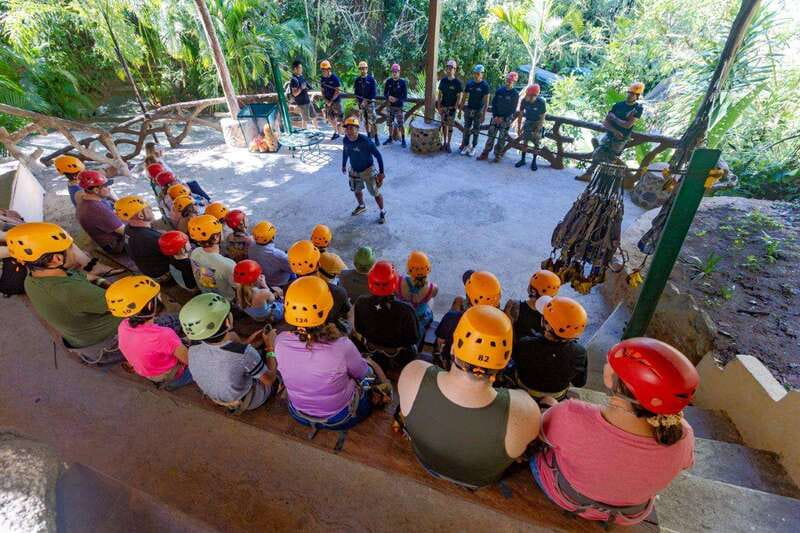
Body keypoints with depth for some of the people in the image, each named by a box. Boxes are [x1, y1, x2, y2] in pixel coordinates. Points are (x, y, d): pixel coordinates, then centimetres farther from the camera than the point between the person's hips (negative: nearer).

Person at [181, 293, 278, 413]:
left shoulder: (193, 350, -23)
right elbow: (270, 379, -21)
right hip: (249, 402, -4)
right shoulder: (245, 354, -40)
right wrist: (270, 347, -10)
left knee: (232, 336, 14)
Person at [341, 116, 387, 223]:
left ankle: (382, 212, 25)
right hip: (354, 170, 6)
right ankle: (361, 206, 52)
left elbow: (378, 155, -22)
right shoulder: (345, 140, -13)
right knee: (357, 190, 24)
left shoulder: (365, 141, -30)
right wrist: (344, 165, 19)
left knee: (376, 193, 2)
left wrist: (381, 172, -20)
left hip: (368, 170, -6)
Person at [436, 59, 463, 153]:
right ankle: (444, 142, 20)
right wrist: (439, 106, 1)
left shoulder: (457, 82, -7)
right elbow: (440, 93, 7)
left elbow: (459, 96, -5)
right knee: (444, 125, 9)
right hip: (443, 106, 3)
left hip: (452, 107, -3)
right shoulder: (443, 80, 3)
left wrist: (456, 106, -13)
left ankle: (448, 144, 11)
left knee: (450, 126, 3)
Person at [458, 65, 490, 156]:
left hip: (478, 111, -3)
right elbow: (464, 97, 7)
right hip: (468, 110, 3)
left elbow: (486, 101, -10)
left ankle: (473, 147, 16)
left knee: (476, 130, 6)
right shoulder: (469, 83, 1)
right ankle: (466, 146, 14)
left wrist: (484, 114, -15)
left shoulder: (485, 85, -9)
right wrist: (460, 109, 4)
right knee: (466, 128, 5)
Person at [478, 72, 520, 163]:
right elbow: (494, 103, 5)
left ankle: (498, 155, 11)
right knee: (491, 136, 1)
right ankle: (485, 154, 6)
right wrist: (495, 116, -6)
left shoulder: (515, 94, -5)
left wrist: (503, 118, -13)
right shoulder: (499, 90, 4)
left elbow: (513, 109, -7)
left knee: (502, 138, 1)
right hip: (496, 117, 3)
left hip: (506, 119, -2)